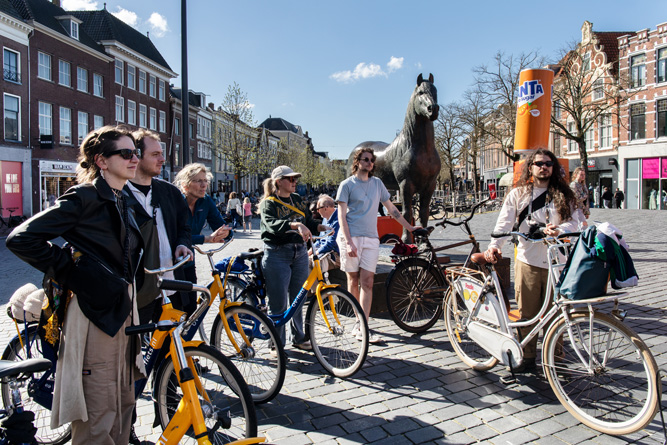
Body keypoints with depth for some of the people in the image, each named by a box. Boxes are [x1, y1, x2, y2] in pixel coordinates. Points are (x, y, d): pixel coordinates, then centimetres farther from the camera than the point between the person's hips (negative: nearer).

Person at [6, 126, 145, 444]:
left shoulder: (123, 201, 13)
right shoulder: (86, 196, -13)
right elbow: (21, 239, -17)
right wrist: (70, 274, -13)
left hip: (122, 308, 9)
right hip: (95, 311, -8)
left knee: (123, 402, 19)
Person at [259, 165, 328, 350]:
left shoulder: (298, 200, 13)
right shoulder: (268, 203, -5)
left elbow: (309, 221, 11)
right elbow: (272, 224, -25)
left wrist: (320, 227, -11)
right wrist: (295, 225, -41)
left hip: (299, 254, 6)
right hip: (277, 256, -6)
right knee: (278, 303, -1)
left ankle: (298, 338, 29)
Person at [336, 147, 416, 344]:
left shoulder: (377, 183, 15)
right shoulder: (347, 185, 2)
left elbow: (391, 207, 22)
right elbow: (342, 215, -4)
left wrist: (409, 227, 21)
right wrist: (349, 242, -15)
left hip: (371, 239, 3)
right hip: (351, 237, -3)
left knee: (367, 282, -5)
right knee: (353, 280, 4)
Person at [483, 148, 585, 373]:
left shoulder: (564, 195, 11)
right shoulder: (518, 194, 9)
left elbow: (576, 220, 0)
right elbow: (505, 222, 0)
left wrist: (560, 230, -22)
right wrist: (494, 245, -17)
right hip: (528, 261, 0)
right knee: (526, 314, 3)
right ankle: (527, 358, 16)